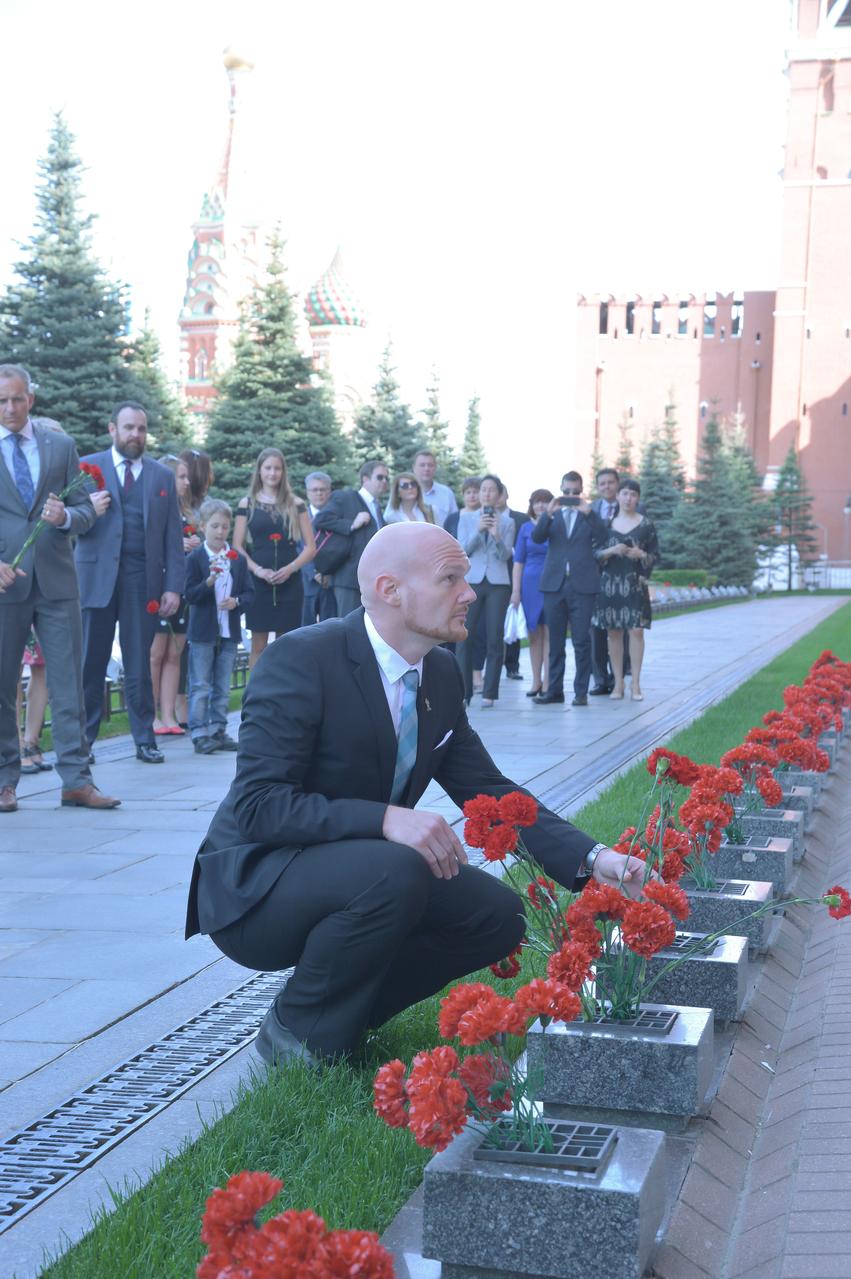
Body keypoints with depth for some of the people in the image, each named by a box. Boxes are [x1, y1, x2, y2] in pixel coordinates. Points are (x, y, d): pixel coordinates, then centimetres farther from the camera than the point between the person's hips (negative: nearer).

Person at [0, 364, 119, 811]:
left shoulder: (61, 446, 12)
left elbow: (86, 511, 11)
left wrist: (65, 516, -12)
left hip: (56, 579, 2)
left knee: (68, 681, 0)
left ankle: (76, 779, 3)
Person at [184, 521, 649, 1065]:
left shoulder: (442, 674, 2)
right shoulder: (301, 659, -22)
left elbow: (489, 792, 4)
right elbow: (257, 804, -26)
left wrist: (594, 859, -9)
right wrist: (385, 819, -38)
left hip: (349, 876, 8)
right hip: (254, 890, -8)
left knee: (498, 914, -6)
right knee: (394, 873, -33)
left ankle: (344, 1015, 8)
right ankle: (298, 1032, -10)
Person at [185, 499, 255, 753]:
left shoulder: (238, 559, 7)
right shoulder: (195, 559, -4)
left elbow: (249, 593, 7)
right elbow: (190, 595, -10)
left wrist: (237, 601, -14)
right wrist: (209, 581, -27)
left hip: (229, 632, 4)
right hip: (202, 632, -4)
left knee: (223, 687, 10)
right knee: (200, 686, -2)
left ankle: (218, 730, 17)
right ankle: (199, 734, -1)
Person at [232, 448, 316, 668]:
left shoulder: (295, 504, 7)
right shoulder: (247, 504, 6)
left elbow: (310, 547, 5)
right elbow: (237, 546, 2)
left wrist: (290, 568, -11)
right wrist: (257, 569, -13)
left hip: (289, 582, 1)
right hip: (258, 582, -1)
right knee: (258, 644, 0)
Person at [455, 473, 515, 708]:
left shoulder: (507, 521, 8)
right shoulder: (466, 518, 9)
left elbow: (506, 555, 0)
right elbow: (462, 550, 0)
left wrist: (497, 537, -18)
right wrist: (478, 530, -14)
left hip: (497, 583, 0)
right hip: (471, 581, 0)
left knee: (495, 639, -1)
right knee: (465, 638, -5)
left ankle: (489, 693, 3)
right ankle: (463, 691, 0)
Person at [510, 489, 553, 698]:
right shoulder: (526, 528, 8)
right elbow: (518, 561, 9)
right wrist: (515, 590, 3)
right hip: (531, 585, 2)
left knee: (549, 634, -4)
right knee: (534, 634, 6)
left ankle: (547, 682, -2)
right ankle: (536, 680, 14)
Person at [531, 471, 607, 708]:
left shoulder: (589, 515, 8)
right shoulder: (552, 516, 12)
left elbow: (602, 536, -7)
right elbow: (537, 538, -3)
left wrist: (588, 512, -17)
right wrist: (548, 513, -16)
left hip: (582, 585, -2)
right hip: (554, 584, 2)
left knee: (581, 641, -2)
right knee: (555, 641, 7)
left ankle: (581, 691, 3)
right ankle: (555, 690, 12)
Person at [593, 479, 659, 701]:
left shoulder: (646, 524, 5)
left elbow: (656, 555, 6)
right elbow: (595, 553, 7)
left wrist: (641, 555, -14)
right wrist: (611, 551, -12)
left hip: (635, 584, -1)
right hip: (610, 583, 1)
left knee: (636, 631, -7)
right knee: (613, 632, 2)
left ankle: (636, 684, -2)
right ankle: (618, 682, 10)